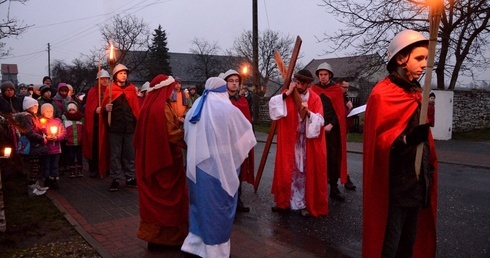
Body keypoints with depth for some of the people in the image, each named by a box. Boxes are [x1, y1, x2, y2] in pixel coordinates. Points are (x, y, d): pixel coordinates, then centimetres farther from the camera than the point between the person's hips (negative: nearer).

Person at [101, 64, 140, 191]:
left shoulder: (131, 88, 8)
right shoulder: (110, 88, 2)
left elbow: (136, 107, 6)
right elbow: (104, 105, 2)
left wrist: (138, 122, -1)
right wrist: (106, 108, -20)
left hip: (130, 126, 2)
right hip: (115, 127, -2)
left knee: (130, 153, 8)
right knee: (115, 154, 4)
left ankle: (130, 178, 18)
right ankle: (115, 179, 11)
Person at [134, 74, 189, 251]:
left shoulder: (148, 105, 8)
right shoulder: (162, 107, -19)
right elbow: (172, 134, -21)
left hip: (150, 158, 8)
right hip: (165, 159, -8)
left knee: (153, 196, 15)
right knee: (168, 197, 4)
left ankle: (153, 235, 24)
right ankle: (169, 236, 15)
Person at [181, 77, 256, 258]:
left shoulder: (195, 109, 5)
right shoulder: (228, 110, -13)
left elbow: (187, 137, 16)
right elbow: (245, 133, -1)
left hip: (197, 165, 6)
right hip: (220, 166, -5)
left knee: (201, 203, 19)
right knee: (218, 207, 7)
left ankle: (194, 243, 25)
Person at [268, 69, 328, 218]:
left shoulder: (315, 99, -4)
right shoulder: (286, 95, 0)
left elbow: (319, 122, -10)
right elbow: (272, 105, -17)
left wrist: (308, 111, -26)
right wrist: (287, 93, -22)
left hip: (308, 142, -1)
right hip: (289, 141, 1)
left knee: (306, 172, 3)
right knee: (288, 171, 7)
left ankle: (305, 204, 13)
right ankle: (285, 201, 19)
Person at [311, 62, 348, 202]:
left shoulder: (337, 89, 4)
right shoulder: (313, 90, 6)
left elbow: (341, 111, -1)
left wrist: (331, 124, -11)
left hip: (332, 129, -1)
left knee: (333, 159, 0)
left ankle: (334, 188, 8)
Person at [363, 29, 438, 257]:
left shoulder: (415, 93, 10)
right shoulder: (382, 94, -14)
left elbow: (423, 138, 17)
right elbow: (379, 143, -18)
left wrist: (427, 176, 16)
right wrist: (408, 137, -36)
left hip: (416, 183, 8)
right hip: (393, 186, -8)